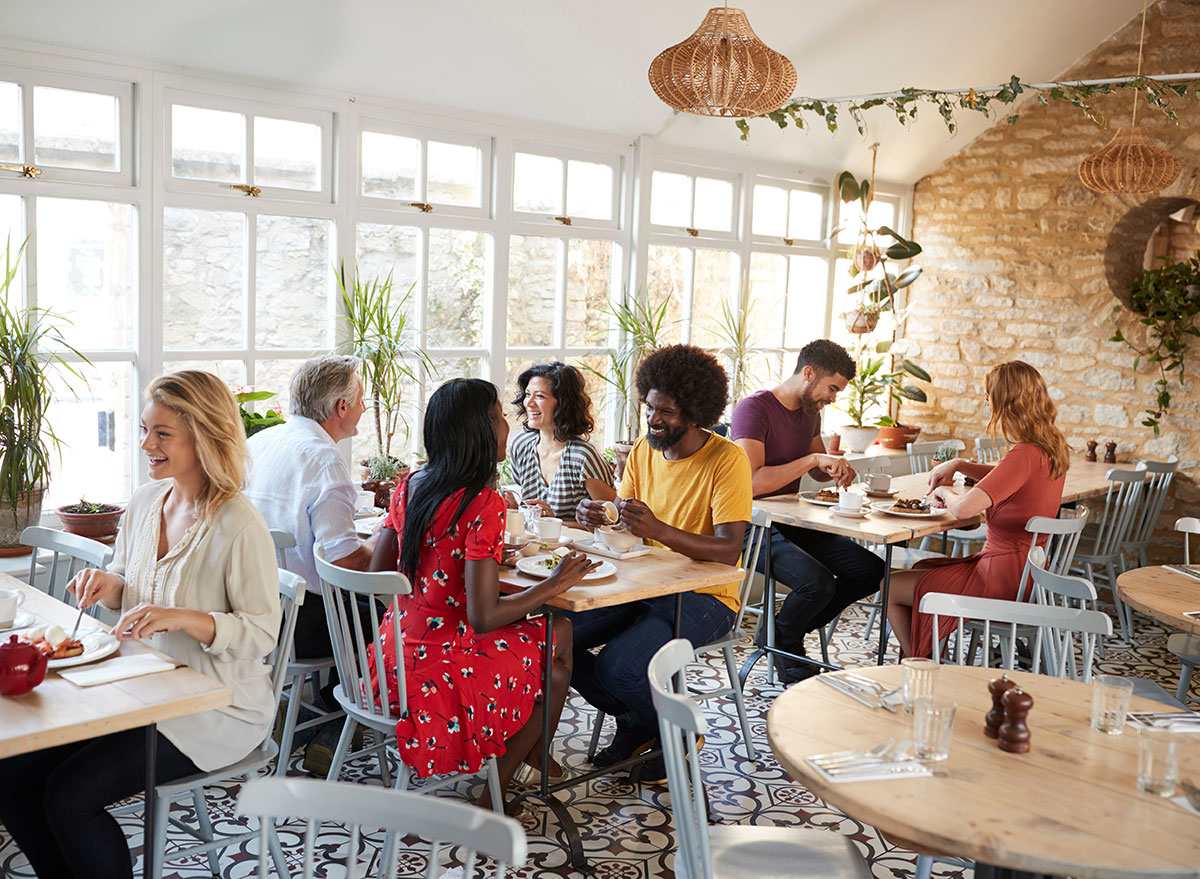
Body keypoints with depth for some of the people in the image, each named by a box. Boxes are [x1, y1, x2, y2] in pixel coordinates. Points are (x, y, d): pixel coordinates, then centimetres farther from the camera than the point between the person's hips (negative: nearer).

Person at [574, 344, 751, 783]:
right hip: (642, 586, 7)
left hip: (705, 596, -6)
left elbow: (728, 550, -23)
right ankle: (635, 723, 10)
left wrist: (659, 529, -37)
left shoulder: (727, 459, -14)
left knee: (618, 665, -28)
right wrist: (598, 518, -18)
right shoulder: (642, 452, 6)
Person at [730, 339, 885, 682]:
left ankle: (791, 630, 10)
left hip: (793, 524, 9)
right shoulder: (754, 409, -16)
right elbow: (752, 482, -27)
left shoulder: (811, 412, 12)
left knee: (871, 570, -6)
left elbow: (819, 472, 27)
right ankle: (782, 641, 3)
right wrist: (813, 459, -25)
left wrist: (839, 469, 2)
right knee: (818, 582, -31)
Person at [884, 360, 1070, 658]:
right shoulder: (1052, 447, 3)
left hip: (1002, 581, -10)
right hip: (1023, 572, 10)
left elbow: (963, 509, -34)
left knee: (891, 588, 2)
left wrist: (944, 492, -11)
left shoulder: (1024, 455, -27)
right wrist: (958, 465, 10)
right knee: (920, 569, 28)